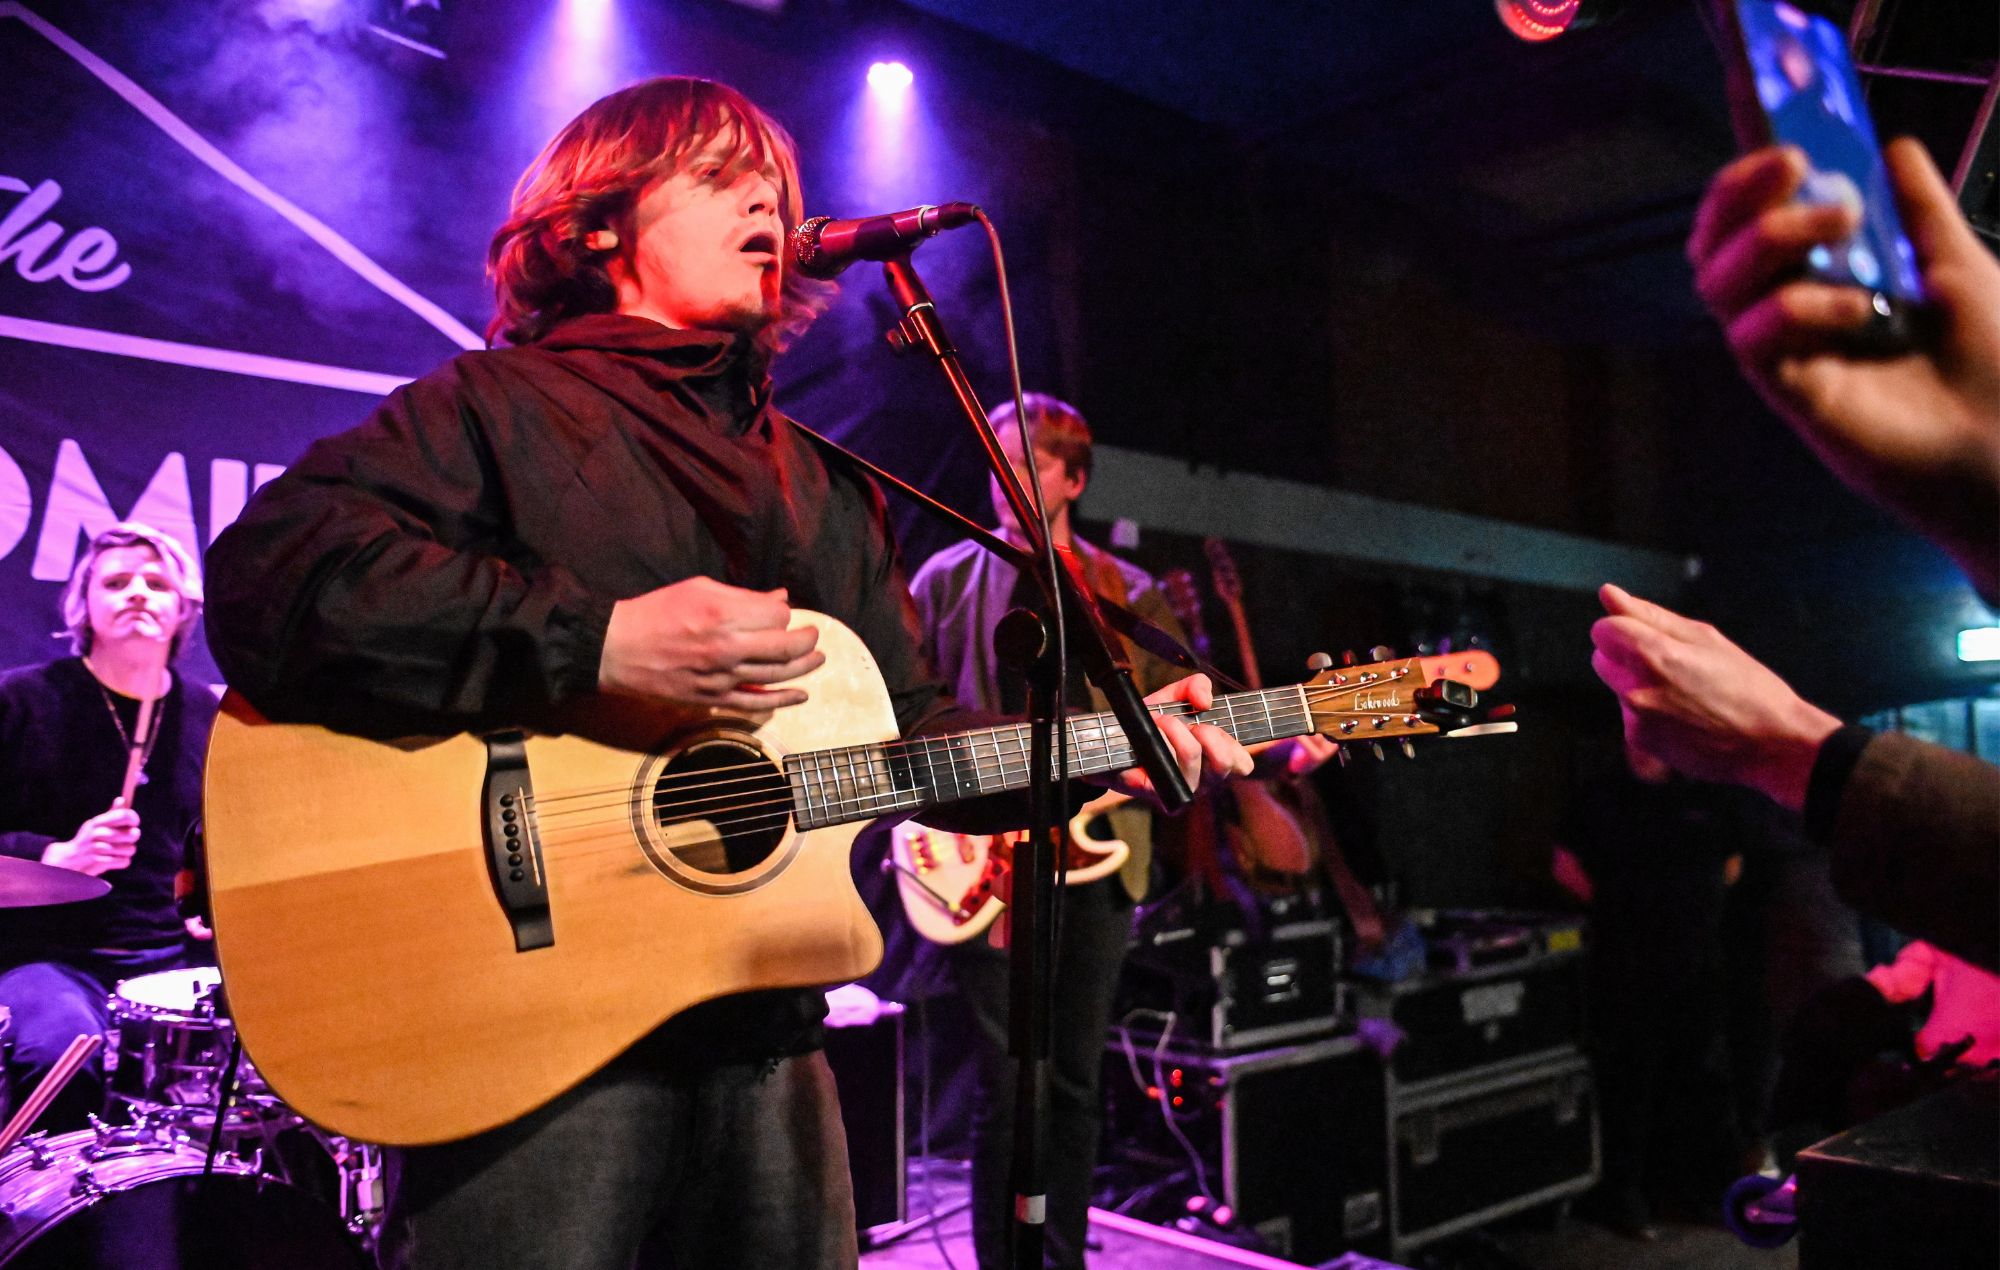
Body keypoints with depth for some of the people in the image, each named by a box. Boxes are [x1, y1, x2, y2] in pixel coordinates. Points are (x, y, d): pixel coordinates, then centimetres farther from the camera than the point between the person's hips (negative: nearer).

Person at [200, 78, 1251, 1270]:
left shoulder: (823, 487, 17)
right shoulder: (499, 406, -3)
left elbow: (908, 729, 17)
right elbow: (264, 576, -18)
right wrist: (595, 643, -24)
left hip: (765, 1034, 6)